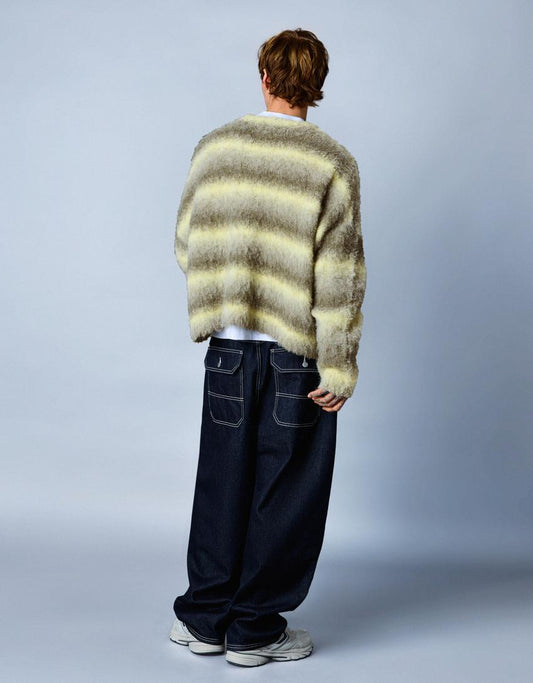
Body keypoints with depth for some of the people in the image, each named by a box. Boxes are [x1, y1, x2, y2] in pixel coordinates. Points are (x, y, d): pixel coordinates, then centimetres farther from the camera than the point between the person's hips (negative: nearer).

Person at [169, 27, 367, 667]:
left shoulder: (214, 146, 0)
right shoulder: (332, 163, -9)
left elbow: (186, 243, 8)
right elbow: (340, 273, -12)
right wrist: (338, 369, -8)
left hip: (229, 347, 3)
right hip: (298, 356, -3)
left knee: (222, 482, 15)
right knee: (286, 492, 9)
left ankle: (204, 618, 25)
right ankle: (255, 630, 18)